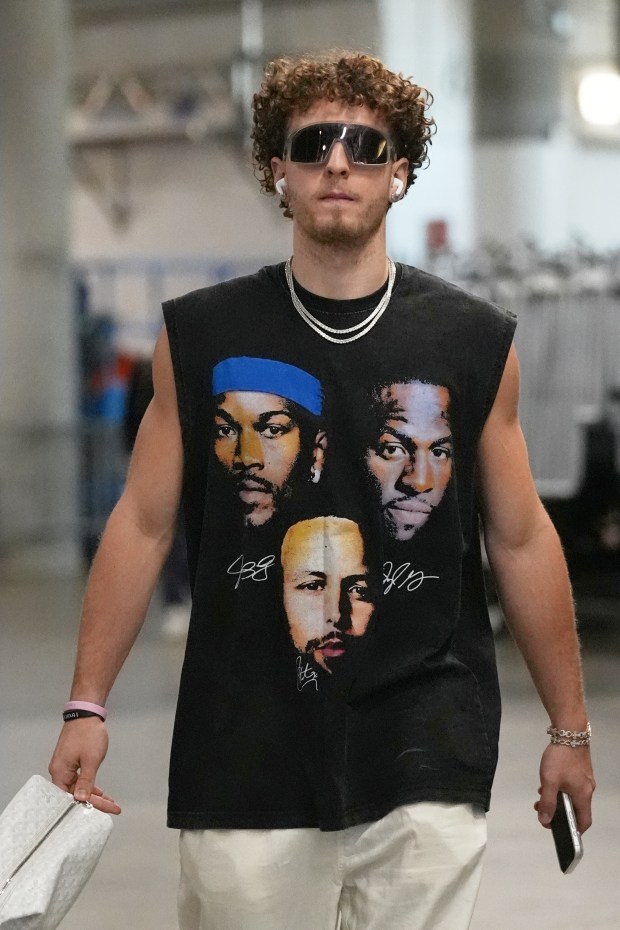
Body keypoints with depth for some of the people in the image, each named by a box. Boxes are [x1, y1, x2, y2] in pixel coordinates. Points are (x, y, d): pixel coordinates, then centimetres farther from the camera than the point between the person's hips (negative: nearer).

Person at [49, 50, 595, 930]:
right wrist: (87, 705, 2)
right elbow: (144, 524, 7)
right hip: (245, 751, 0)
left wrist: (569, 728, 10)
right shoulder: (201, 335, 3)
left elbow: (522, 540, 7)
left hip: (425, 749, 0)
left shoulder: (474, 342, 3)